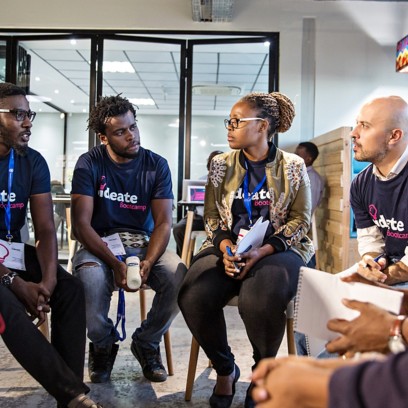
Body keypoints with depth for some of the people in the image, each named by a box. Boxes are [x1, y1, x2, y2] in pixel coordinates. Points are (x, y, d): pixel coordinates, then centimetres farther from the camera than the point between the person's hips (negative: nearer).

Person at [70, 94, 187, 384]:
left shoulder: (156, 165, -1)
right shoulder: (90, 164, -5)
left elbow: (163, 223, -5)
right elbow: (81, 223, -12)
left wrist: (148, 262, -25)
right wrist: (116, 264, -25)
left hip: (144, 242, 2)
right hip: (99, 243, -1)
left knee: (180, 278, -28)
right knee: (90, 280, -36)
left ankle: (147, 343, 2)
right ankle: (103, 344, -1)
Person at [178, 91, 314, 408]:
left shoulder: (293, 166, 0)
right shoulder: (221, 164, 8)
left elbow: (300, 219, -2)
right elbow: (211, 215, 9)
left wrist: (262, 251, -16)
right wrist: (225, 248, -12)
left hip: (277, 249, -3)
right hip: (228, 248, 3)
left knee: (261, 301, -36)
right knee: (193, 297, -27)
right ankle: (225, 369, 2)